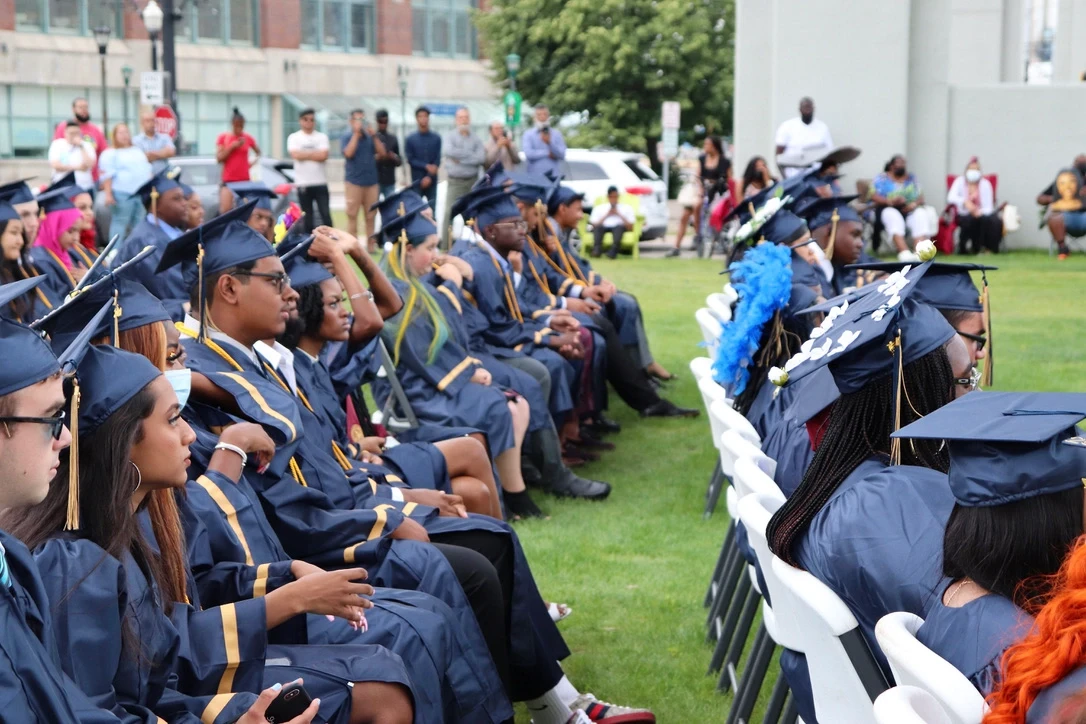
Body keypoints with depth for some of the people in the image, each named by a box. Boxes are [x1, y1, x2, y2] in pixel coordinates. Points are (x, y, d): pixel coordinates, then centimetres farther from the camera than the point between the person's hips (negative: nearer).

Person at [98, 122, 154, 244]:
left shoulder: (138, 151, 21)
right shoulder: (110, 154, 1)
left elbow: (148, 170, 24)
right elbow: (107, 175, -7)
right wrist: (108, 194, -16)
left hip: (142, 193, 6)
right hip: (122, 193, -6)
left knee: (140, 225, 6)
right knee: (120, 223, -7)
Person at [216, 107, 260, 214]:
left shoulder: (248, 138, 6)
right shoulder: (223, 138, 2)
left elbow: (258, 152, 22)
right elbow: (219, 158, -2)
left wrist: (254, 160, 1)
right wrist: (232, 146, -12)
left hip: (245, 180, 1)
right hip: (228, 180, -1)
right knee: (225, 210, -11)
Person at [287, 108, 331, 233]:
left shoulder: (322, 137, 7)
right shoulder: (294, 138, 4)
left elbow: (324, 156, -8)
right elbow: (296, 155, -12)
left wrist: (305, 154, -6)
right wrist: (315, 154, -5)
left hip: (321, 182, 0)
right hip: (303, 183, 0)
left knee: (326, 215, -3)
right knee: (307, 216, 6)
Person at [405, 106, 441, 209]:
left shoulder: (436, 138, 4)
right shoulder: (410, 139, 2)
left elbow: (438, 160, 0)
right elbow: (410, 160, -2)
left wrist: (429, 176, -12)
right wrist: (426, 166, -16)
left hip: (432, 180, 1)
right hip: (416, 180, -1)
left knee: (432, 208, 1)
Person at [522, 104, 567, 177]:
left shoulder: (557, 134, 10)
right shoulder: (528, 134, 5)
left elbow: (562, 155, -1)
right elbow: (528, 153, -11)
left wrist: (550, 143, -16)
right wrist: (548, 153, -3)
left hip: (554, 174, 2)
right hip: (535, 175, -2)